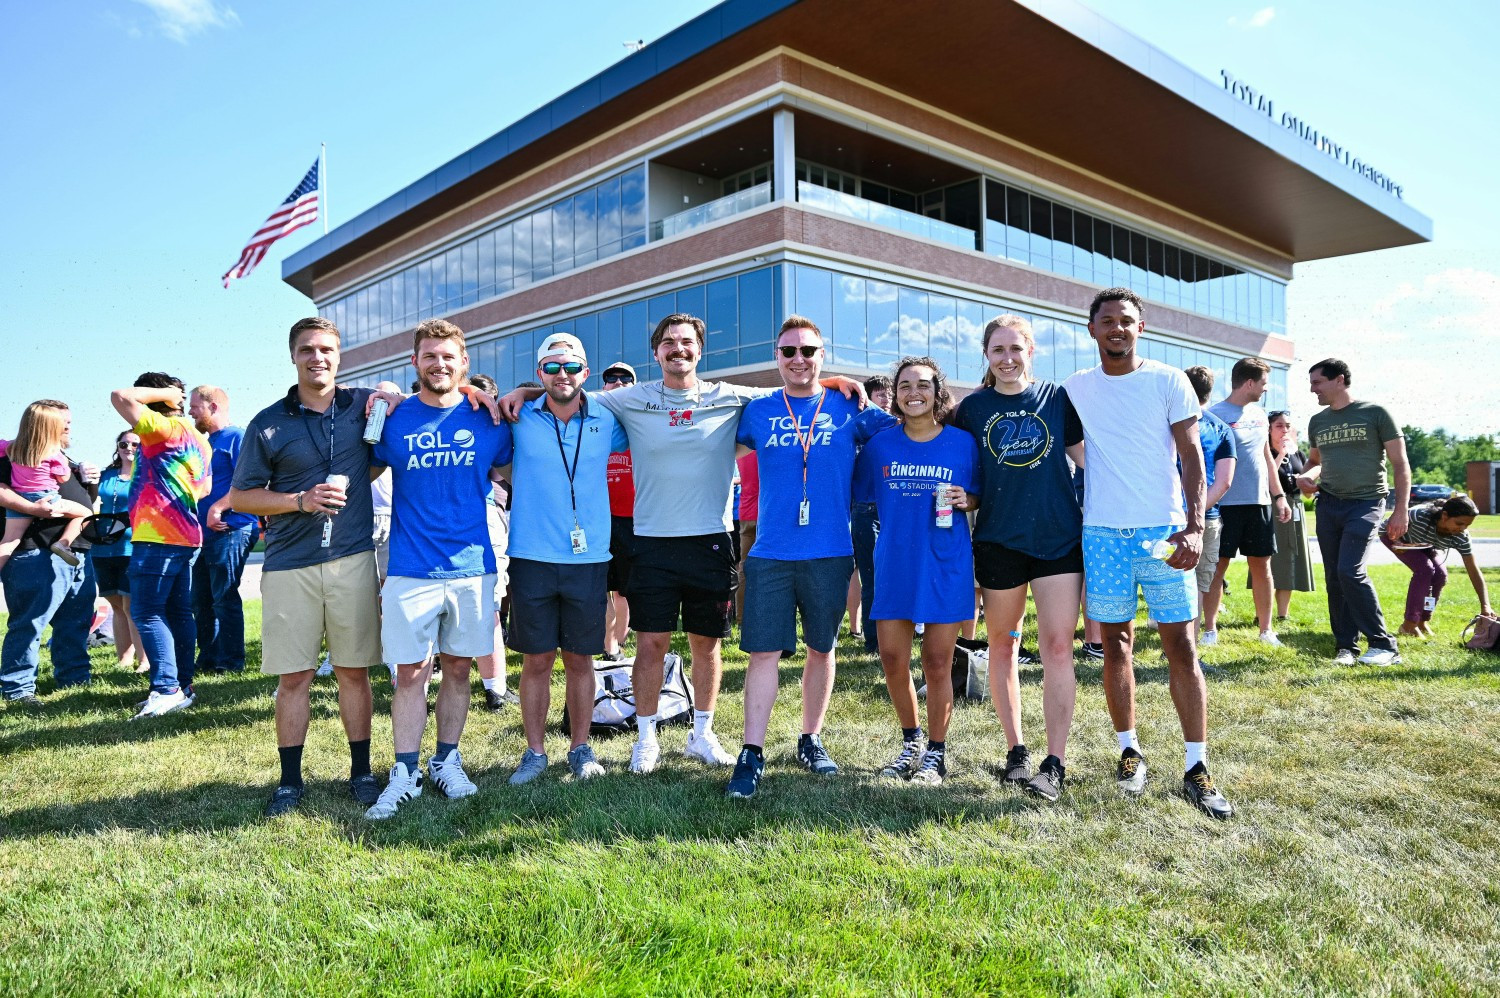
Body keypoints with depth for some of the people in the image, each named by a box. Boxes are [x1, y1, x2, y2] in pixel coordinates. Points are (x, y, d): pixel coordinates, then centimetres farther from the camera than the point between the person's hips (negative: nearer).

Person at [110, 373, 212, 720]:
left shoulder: (166, 428, -10)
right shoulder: (199, 440, 16)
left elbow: (120, 397, -15)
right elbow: (204, 489, 23)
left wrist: (163, 393, -5)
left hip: (158, 537, -9)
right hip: (186, 536, 9)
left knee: (147, 612, -6)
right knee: (178, 613, 11)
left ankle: (166, 689, -10)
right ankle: (183, 686, 14)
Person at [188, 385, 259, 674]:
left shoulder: (237, 437, -6)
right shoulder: (206, 442, 22)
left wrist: (218, 508, -20)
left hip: (230, 530, -9)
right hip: (205, 532, 9)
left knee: (224, 598, -7)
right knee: (200, 599, 11)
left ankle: (231, 661, 1)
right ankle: (208, 658, 20)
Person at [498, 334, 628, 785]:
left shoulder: (606, 422, 4)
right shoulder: (519, 419, 1)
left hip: (588, 560, 1)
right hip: (531, 559, 0)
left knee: (580, 660, 10)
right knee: (536, 661, 6)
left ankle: (581, 749, 25)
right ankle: (535, 752, 22)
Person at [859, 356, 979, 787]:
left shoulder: (962, 442, -1)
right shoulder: (879, 443, 2)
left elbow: (981, 496, 8)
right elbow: (862, 492, 12)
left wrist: (966, 500, -11)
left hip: (946, 566, -2)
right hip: (894, 565, 2)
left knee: (937, 665, 4)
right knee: (893, 661, 6)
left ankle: (936, 753, 22)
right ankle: (911, 740, 30)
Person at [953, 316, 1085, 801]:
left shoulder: (1058, 397, 4)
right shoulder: (972, 408, 5)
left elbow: (1084, 456, 8)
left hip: (1059, 537, -1)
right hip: (998, 539, 1)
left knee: (1057, 648, -5)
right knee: (1002, 646, 9)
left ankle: (1055, 763, 2)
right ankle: (1016, 751, 24)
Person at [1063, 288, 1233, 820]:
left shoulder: (1169, 381, 1)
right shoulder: (1075, 388, 7)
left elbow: (1191, 455, -2)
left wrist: (1194, 527, -12)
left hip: (1164, 530, -2)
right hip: (1103, 533, 2)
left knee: (1181, 646, -2)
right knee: (1117, 644, 7)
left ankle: (1196, 768, 5)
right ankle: (1130, 751, 20)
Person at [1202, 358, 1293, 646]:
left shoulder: (1259, 414, 13)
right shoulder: (1215, 414, -10)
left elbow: (1266, 457, 20)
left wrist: (1279, 495, 17)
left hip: (1260, 502, 7)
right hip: (1226, 503, -6)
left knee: (1261, 564, 10)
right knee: (1219, 565, -1)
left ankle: (1266, 628, 19)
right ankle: (1210, 629, 7)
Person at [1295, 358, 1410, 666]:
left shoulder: (1375, 414, -4)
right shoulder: (1317, 421, 11)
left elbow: (1400, 464, -3)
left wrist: (1401, 510, -9)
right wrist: (1305, 476, 2)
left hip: (1365, 503, -5)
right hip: (1328, 504, 5)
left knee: (1350, 571, -18)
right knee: (1334, 578, 4)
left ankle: (1383, 644, -6)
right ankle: (1346, 646, 13)